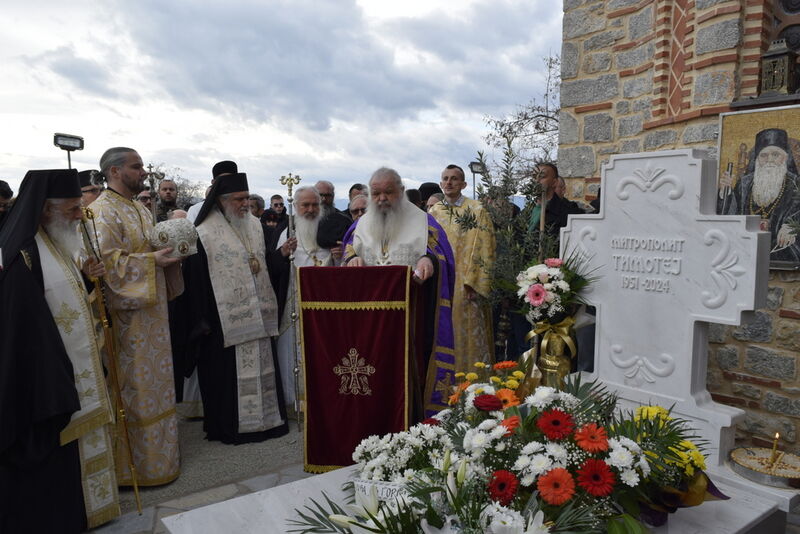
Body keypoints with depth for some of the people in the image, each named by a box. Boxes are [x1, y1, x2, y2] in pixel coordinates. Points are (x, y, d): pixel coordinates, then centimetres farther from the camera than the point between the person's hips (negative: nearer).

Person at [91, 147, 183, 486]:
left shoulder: (139, 209, 15)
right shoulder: (103, 212, -14)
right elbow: (108, 260, -22)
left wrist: (169, 253, 2)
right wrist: (152, 260, -23)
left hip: (151, 309, 9)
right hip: (127, 311, -9)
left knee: (154, 381, 16)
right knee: (135, 386, -1)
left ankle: (158, 453, 30)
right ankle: (138, 464, 13)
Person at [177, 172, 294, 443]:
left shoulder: (255, 225, 10)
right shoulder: (204, 235, -9)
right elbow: (196, 279, -10)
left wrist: (281, 253, -1)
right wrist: (201, 320, -12)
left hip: (258, 315, 6)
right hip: (225, 318, -6)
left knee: (261, 367, 11)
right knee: (230, 374, 1)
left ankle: (265, 418, 25)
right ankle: (230, 425, 16)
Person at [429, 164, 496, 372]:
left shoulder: (477, 211, -3)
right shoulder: (434, 212, 11)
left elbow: (484, 249, -8)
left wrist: (473, 283, -15)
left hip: (466, 286, -4)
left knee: (467, 333, 0)